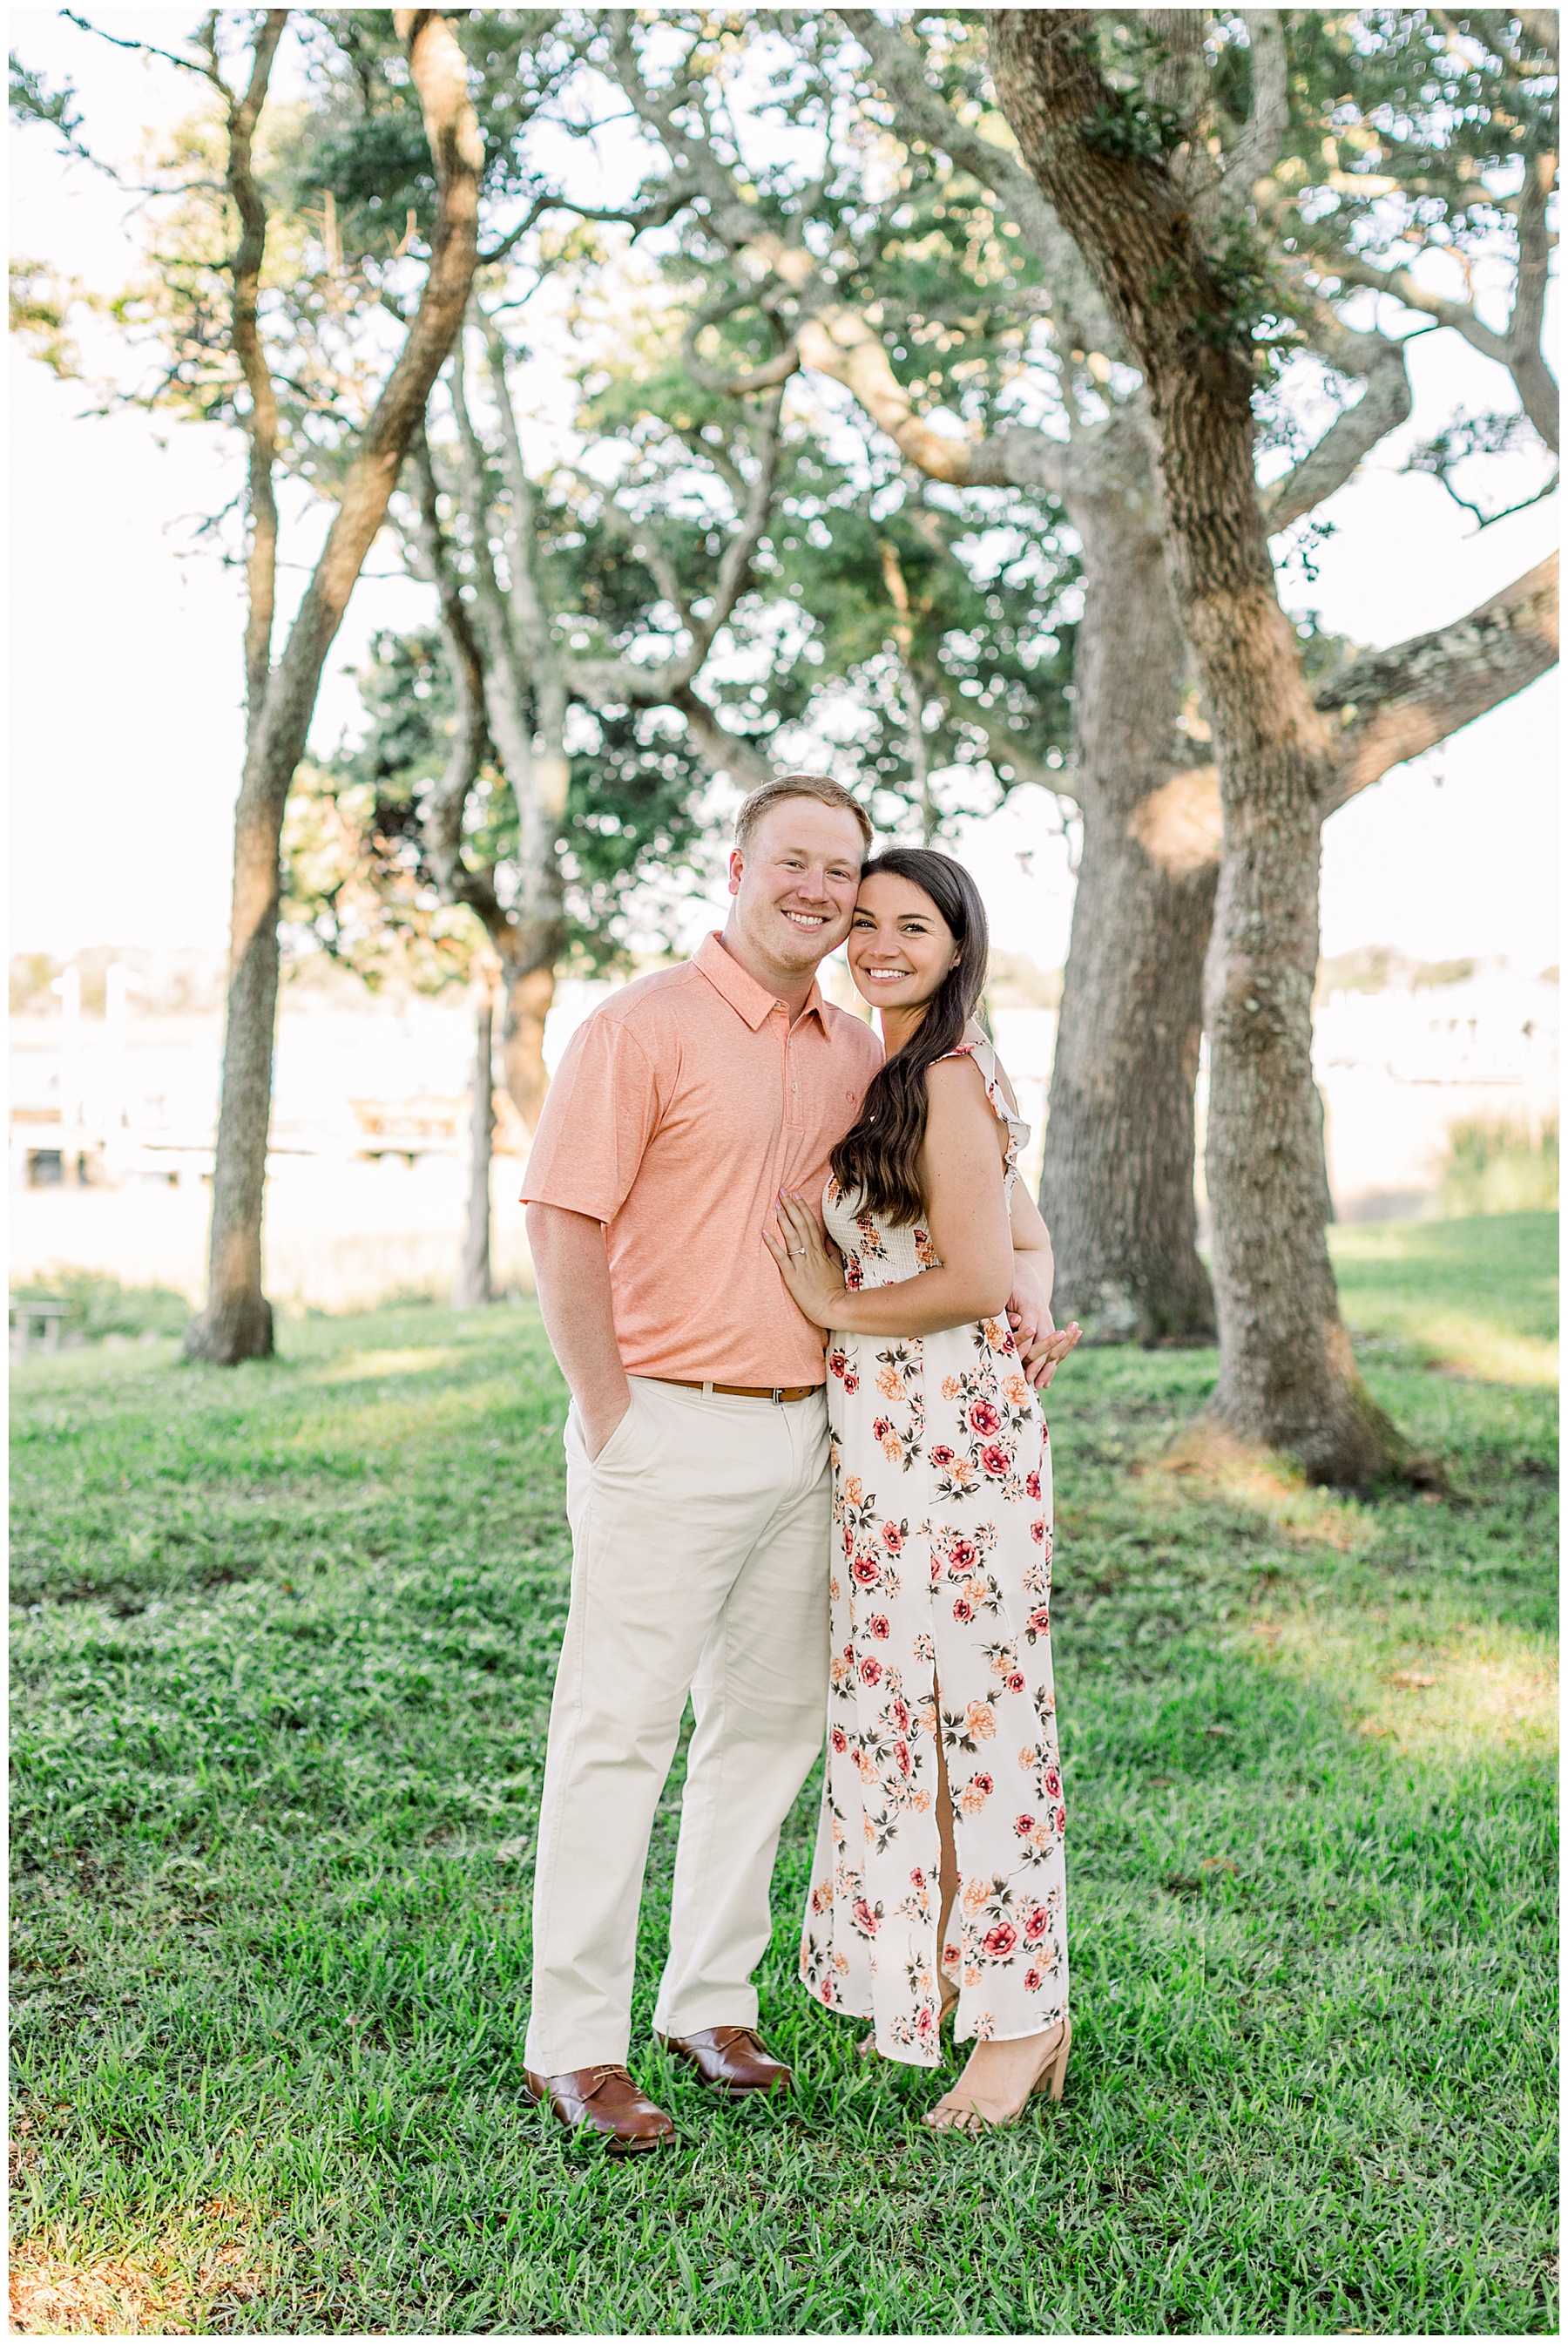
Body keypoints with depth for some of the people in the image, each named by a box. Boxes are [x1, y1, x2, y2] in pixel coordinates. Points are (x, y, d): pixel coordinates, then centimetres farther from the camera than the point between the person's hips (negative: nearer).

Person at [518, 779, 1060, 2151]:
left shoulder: (858, 1057, 12)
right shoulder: (646, 1025, -8)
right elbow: (560, 1225, -11)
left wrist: (1020, 1289, 4)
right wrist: (612, 1421, -12)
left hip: (805, 1434, 7)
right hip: (667, 1431, -7)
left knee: (772, 1723, 13)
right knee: (618, 1730, -2)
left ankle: (712, 2001, 27)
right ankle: (574, 2044, 8)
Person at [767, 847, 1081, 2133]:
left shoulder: (949, 1075, -12)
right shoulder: (896, 1075, 16)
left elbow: (981, 1277, -18)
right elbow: (1030, 1245, 21)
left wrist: (837, 1306, -8)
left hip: (950, 1433, -10)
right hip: (893, 1439, 10)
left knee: (976, 1710, -2)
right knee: (907, 1705, 14)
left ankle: (1017, 2021, 9)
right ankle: (942, 1988, 27)